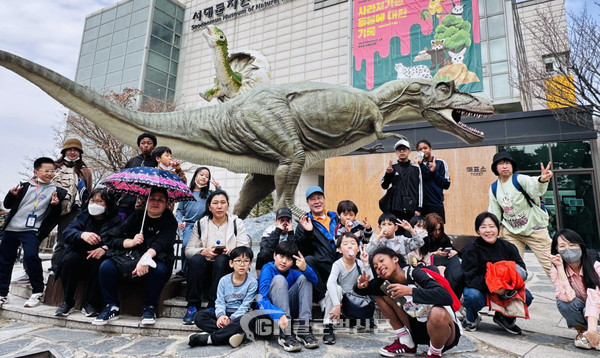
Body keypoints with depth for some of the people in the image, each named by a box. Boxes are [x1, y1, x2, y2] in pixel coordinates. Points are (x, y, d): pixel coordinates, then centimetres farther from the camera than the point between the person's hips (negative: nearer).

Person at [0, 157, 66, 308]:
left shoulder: (55, 191, 1)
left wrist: (55, 204, -21)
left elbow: (55, 216, 0)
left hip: (31, 230, -4)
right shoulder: (25, 187, 8)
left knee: (30, 256, -22)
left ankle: (38, 291, -7)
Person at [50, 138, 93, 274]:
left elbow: (89, 193, 12)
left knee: (62, 241, -3)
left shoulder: (85, 171, 12)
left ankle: (54, 270, 1)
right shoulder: (55, 167, 16)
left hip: (72, 211, -1)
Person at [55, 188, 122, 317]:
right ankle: (67, 302, -11)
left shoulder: (115, 220, 3)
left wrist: (105, 248, -31)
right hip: (80, 255, 3)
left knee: (99, 263, -34)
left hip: (100, 257, -2)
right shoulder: (83, 216, 12)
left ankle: (88, 303, -19)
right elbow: (68, 232, -5)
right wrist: (82, 235, -28)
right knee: (69, 260, -28)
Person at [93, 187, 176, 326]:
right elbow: (112, 239, 5)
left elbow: (161, 243, -17)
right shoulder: (136, 216, 12)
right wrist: (131, 242, -15)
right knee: (106, 266, -22)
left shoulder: (170, 221, 2)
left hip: (155, 259, -3)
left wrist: (146, 258, -35)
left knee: (158, 269, -35)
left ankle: (149, 307, -13)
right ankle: (112, 306, -5)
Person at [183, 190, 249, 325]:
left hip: (226, 267, -1)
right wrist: (203, 251, -17)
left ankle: (213, 307, -28)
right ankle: (192, 306, -23)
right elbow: (188, 250, 4)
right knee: (196, 259, -29)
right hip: (205, 268, 1)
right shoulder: (200, 224, 10)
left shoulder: (237, 223, 7)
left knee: (221, 259, -32)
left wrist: (234, 251, -26)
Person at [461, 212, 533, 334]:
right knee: (473, 296, -36)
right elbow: (470, 278, -21)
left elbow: (522, 270, -6)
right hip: (479, 289, -4)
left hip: (503, 291, 4)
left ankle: (504, 317, 13)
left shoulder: (508, 247, -3)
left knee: (526, 297, -18)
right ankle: (471, 318, 2)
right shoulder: (471, 249, -16)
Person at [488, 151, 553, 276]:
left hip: (534, 228, -4)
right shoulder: (493, 188, 1)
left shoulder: (520, 179, -14)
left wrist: (542, 180, -60)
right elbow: (494, 213, 9)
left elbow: (534, 188, -38)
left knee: (550, 265, -2)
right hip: (511, 232, 4)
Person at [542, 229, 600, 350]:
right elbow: (567, 297, -34)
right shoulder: (556, 270, -19)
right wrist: (560, 267, -36)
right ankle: (581, 331, -5)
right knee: (562, 303, -31)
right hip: (579, 309, 2)